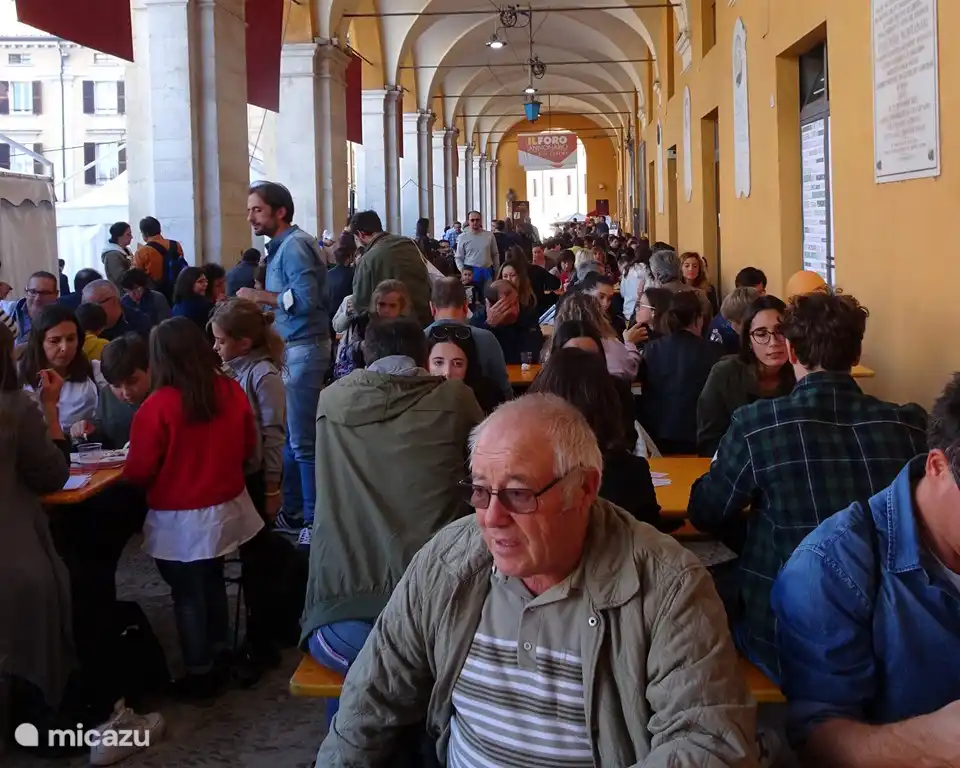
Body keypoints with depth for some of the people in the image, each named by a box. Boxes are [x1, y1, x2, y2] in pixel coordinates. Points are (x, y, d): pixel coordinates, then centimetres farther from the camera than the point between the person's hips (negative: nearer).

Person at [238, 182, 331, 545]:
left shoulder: (295, 245, -13)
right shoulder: (283, 245, 17)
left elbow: (306, 299, -22)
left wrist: (260, 296, -13)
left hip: (303, 349, -10)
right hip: (290, 348, 10)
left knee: (303, 441, -6)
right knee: (287, 436, 13)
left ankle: (316, 521, 1)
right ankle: (292, 511, 22)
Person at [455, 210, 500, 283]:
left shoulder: (489, 235, 4)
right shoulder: (462, 237, 0)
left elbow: (495, 254, 12)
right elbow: (458, 258, 4)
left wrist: (497, 272, 8)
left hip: (487, 271, 2)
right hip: (470, 271, -2)